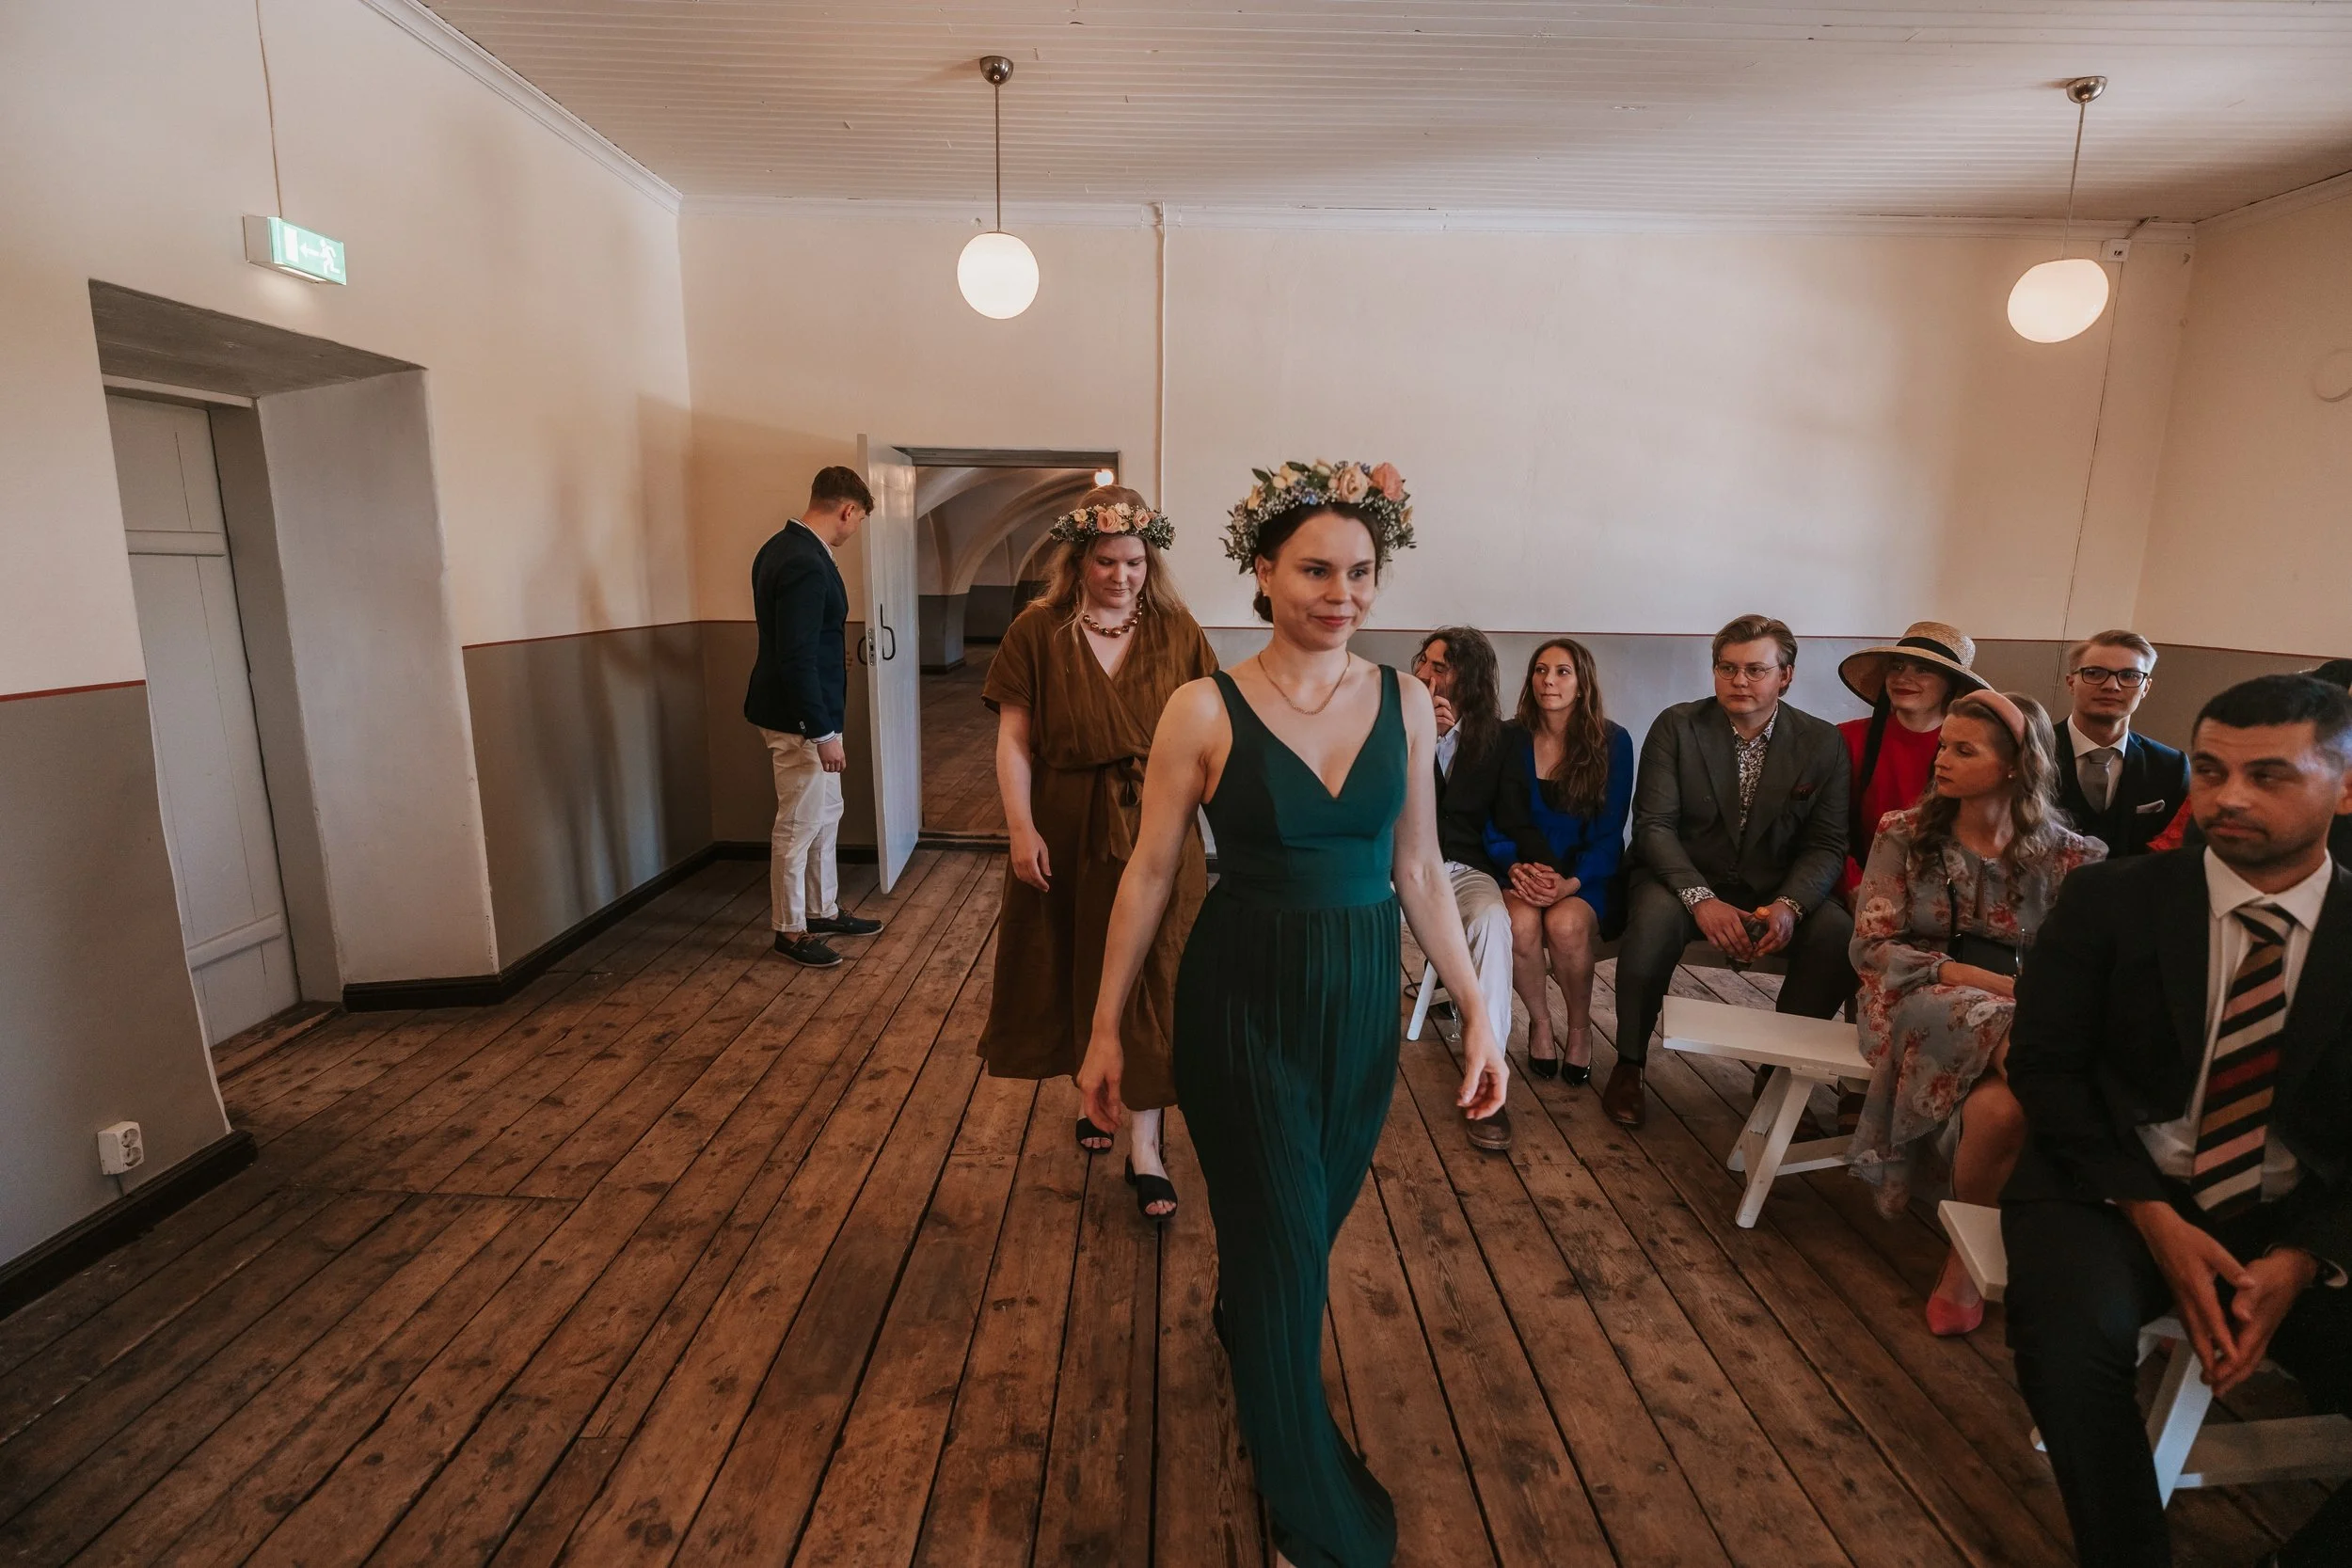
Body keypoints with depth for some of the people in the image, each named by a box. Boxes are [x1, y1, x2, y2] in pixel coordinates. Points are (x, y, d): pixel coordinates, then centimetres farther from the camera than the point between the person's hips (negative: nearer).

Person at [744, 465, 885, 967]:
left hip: (801, 711, 10)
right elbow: (797, 658, -27)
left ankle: (824, 911, 34)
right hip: (799, 719, -10)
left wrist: (832, 658, 35)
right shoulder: (806, 564, -24)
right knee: (798, 826, 4)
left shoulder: (783, 547, 8)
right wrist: (823, 734, -23)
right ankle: (790, 930, 20)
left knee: (826, 814, 20)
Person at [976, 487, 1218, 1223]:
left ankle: (1145, 1146, 12)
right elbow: (1014, 740, -5)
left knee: (1148, 981, 2)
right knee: (1072, 973, 15)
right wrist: (1022, 829, -12)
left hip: (1155, 830, 0)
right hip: (1066, 831, 1)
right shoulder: (1037, 632, -3)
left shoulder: (1177, 631, -1)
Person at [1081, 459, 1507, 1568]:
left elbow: (1418, 872, 5)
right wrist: (1105, 1025, -3)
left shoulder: (1405, 703, -1)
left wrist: (1476, 1009, 2)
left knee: (1313, 1215, 20)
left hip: (1362, 999, 4)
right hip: (1241, 1000, -3)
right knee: (1284, 1240, 5)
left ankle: (1245, 1334, 57)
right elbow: (1149, 874, -6)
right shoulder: (1205, 710, -12)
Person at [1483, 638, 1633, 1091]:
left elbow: (1609, 832, -4)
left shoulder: (1612, 742, -2)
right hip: (1523, 872, 1)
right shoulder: (1511, 740, 2)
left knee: (1565, 924, -33)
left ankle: (1580, 1026, -4)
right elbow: (1494, 824, 3)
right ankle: (1539, 1021, -4)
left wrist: (1572, 883, -20)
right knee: (1520, 923, -32)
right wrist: (1516, 867, -17)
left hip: (1588, 878, -1)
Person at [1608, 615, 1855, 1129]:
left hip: (1774, 889, 2)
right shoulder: (1676, 727, -6)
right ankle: (1628, 1065, -13)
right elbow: (1653, 825, -12)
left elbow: (1827, 845, -2)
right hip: (1684, 878, -2)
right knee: (1654, 919, -34)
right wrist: (1701, 899, -27)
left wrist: (1789, 905, -23)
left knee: (1840, 933, -26)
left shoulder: (1823, 742, -1)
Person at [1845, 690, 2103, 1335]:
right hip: (1918, 1004, -1)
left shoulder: (2067, 856, 4)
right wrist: (1986, 981, -14)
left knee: (2000, 1108, -33)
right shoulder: (1904, 834, 2)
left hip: (2020, 1015, 1)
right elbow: (1871, 947, -4)